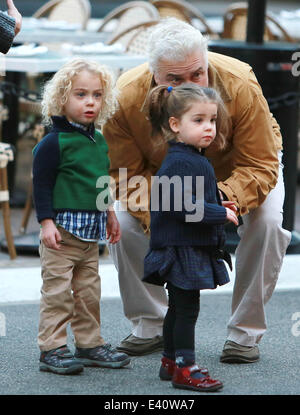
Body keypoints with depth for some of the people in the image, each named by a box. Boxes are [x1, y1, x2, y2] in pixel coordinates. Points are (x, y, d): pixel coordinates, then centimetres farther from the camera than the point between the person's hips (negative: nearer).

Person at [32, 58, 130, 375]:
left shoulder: (99, 140, 11)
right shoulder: (54, 143, -12)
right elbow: (41, 185, -11)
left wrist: (109, 214, 26)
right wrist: (47, 222, -16)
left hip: (91, 230, 7)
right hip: (62, 229, -7)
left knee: (88, 289, 13)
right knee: (57, 290, -5)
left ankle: (90, 344, 21)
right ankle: (51, 349, 0)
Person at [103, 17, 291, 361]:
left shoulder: (241, 87, -40)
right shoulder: (126, 98, -35)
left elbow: (259, 166, -33)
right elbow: (128, 174, -23)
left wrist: (224, 199, -56)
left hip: (236, 167, -2)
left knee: (265, 222, -29)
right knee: (123, 223, -18)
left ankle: (245, 333, -11)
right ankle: (150, 328, 3)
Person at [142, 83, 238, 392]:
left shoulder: (195, 159, 14)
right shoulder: (178, 162, -19)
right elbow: (182, 205, -26)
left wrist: (219, 207, 11)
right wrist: (221, 214, -20)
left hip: (195, 248, 10)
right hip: (180, 249, -10)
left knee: (179, 308, 16)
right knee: (186, 308, -7)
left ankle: (170, 362, 25)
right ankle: (185, 369, -3)